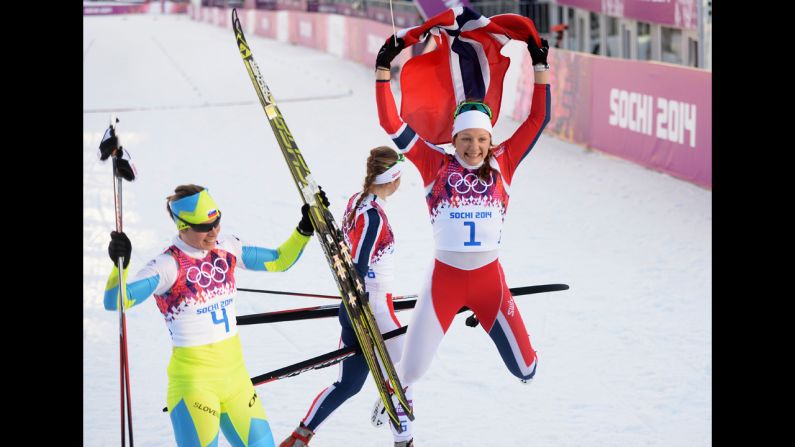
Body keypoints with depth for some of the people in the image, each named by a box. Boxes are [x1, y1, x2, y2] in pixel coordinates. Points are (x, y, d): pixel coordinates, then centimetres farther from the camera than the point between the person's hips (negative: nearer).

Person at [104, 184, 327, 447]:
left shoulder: (227, 248, 3)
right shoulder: (168, 266, -15)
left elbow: (279, 261, 15)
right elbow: (115, 302, -23)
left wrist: (304, 230, 2)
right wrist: (120, 265, -40)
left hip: (235, 374, 6)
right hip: (193, 379, -6)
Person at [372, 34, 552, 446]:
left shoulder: (502, 164, 1)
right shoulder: (436, 165, -3)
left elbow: (538, 119, 1)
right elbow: (393, 125, -7)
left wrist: (540, 65, -4)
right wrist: (383, 71, -12)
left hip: (489, 278, 2)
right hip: (444, 277, -1)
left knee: (526, 370, 1)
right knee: (412, 368, -5)